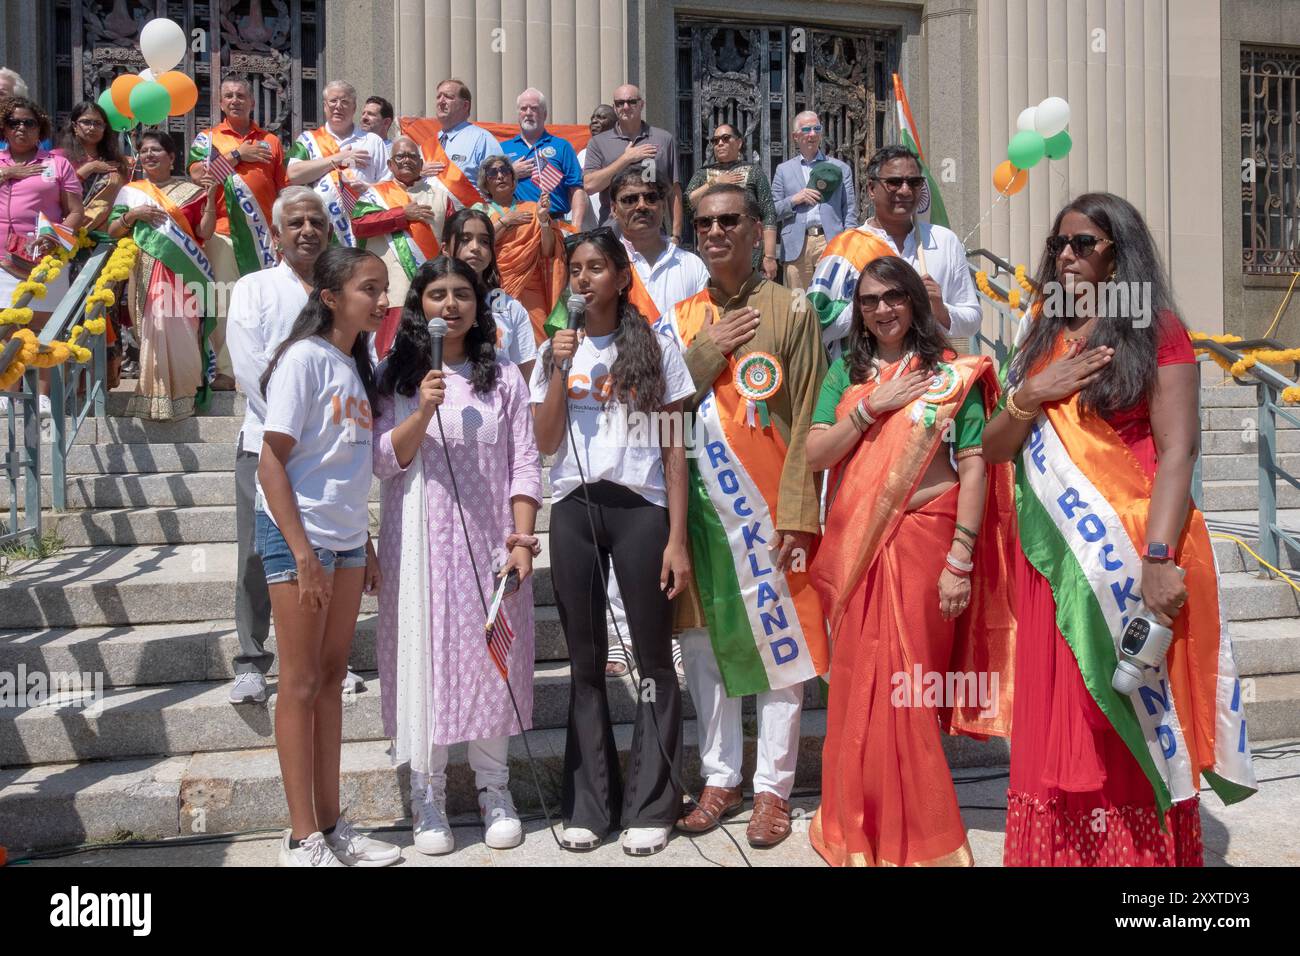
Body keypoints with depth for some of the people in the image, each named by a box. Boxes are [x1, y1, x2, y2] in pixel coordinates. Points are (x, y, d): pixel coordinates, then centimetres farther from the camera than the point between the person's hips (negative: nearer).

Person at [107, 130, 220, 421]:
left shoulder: (190, 191, 8)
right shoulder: (130, 191, 13)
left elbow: (205, 233, 2)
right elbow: (112, 231, 10)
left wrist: (210, 198, -9)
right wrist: (132, 214, -7)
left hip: (183, 273, -1)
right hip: (148, 272, 1)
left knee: (183, 331, -5)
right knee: (153, 330, -6)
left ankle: (184, 393, 5)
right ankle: (154, 396, 0)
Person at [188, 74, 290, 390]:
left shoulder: (270, 141, 16)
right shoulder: (208, 138, 13)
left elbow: (284, 189, 13)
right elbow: (197, 174, -5)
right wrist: (237, 154, -5)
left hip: (262, 233, 1)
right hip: (222, 230, -1)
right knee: (223, 303, -3)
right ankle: (225, 370, 1)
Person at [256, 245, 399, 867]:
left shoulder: (357, 364, 12)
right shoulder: (305, 358, -11)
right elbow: (271, 462, -15)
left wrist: (365, 545, 13)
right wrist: (303, 553, -18)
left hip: (346, 539, 8)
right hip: (297, 535, -7)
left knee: (331, 678, 11)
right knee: (301, 684, 0)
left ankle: (332, 825, 20)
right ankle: (303, 839, 10)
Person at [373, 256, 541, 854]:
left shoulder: (504, 378, 6)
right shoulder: (394, 377, 6)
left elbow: (524, 465, 3)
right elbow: (382, 461, -2)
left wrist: (522, 540, -6)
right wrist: (423, 412, -17)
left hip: (489, 542, 1)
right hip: (420, 542, 0)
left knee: (492, 655, 5)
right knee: (424, 656, 1)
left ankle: (494, 788, 19)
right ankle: (427, 795, 14)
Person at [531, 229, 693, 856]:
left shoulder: (656, 350, 3)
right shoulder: (556, 351, 11)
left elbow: (674, 448, 1)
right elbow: (545, 442, 3)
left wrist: (677, 538, -6)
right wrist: (562, 370, -8)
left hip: (640, 507, -2)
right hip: (573, 509, 3)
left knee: (653, 657, 1)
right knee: (585, 660, 8)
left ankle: (649, 806, 12)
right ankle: (588, 804, 18)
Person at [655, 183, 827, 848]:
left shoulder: (790, 311, 0)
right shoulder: (679, 319, 11)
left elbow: (807, 420, -5)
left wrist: (796, 512, -12)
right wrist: (710, 349, -8)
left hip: (770, 505, -3)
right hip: (701, 502, 4)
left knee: (780, 640, 2)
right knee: (705, 640, 8)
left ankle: (772, 787, 14)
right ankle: (719, 779, 21)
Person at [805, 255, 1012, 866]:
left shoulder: (952, 374, -1)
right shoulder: (846, 373, 10)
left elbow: (974, 468, -7)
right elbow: (814, 455, 1)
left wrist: (960, 560, -13)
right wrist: (873, 405, -10)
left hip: (921, 540, -4)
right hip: (855, 543, 4)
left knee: (904, 687, -3)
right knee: (856, 685, 10)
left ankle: (918, 837, 15)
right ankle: (861, 827, 28)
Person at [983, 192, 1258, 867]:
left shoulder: (1156, 332, -2)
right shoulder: (1041, 337, 14)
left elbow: (1178, 451, -12)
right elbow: (993, 448, 11)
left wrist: (1157, 559, -22)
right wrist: (1030, 397, -8)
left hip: (1129, 556, -4)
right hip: (1052, 554, 5)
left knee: (1133, 732, 2)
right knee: (1056, 728, 8)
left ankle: (1140, 853, 18)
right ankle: (1055, 851, 20)